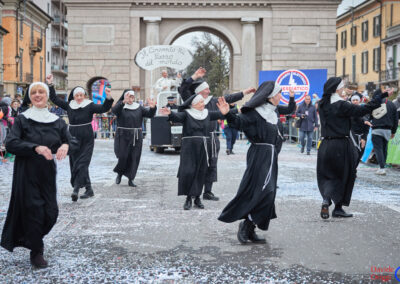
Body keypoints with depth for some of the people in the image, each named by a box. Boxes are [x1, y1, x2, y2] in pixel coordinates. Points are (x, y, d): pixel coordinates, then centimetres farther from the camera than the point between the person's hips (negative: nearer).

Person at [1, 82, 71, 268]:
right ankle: (36, 252, 18)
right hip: (27, 174, -3)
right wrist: (36, 148, -28)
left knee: (51, 212, 4)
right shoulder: (22, 120, -3)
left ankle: (31, 238, 33)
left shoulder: (57, 122, 7)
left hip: (48, 173, 3)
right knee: (33, 210, -2)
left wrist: (65, 146, -21)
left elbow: (69, 140, 3)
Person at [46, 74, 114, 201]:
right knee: (75, 163, 6)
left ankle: (76, 189, -18)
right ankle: (89, 189, 13)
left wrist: (109, 98, -33)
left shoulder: (89, 106, -4)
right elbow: (54, 99, 13)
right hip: (73, 139, 5)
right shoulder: (69, 105, 7)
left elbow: (103, 108, -17)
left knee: (82, 163, -11)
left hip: (87, 140, -5)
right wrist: (50, 85, 6)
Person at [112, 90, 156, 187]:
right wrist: (123, 102, -41)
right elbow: (114, 110, -24)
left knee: (134, 159, 0)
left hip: (136, 136, 3)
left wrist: (152, 107, -23)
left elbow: (150, 114, 0)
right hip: (123, 136, -3)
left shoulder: (138, 108, 10)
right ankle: (119, 174, 22)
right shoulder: (120, 106, 0)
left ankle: (130, 179, 7)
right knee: (123, 157, -5)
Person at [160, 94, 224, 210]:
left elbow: (220, 114, 14)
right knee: (188, 172, -11)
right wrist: (170, 113, -44)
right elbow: (177, 117, -21)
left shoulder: (207, 114, 12)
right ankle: (188, 198, 0)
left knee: (201, 173, 6)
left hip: (203, 147, 4)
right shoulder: (186, 114, -3)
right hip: (189, 148, -4)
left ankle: (197, 197, 16)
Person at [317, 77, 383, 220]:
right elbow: (360, 111, -16)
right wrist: (377, 100, -9)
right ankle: (338, 208, 13)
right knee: (344, 176, 9)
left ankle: (326, 199, -13)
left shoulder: (323, 105, 6)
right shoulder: (341, 105, -14)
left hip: (326, 145, 6)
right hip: (341, 145, -5)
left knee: (327, 176, 12)